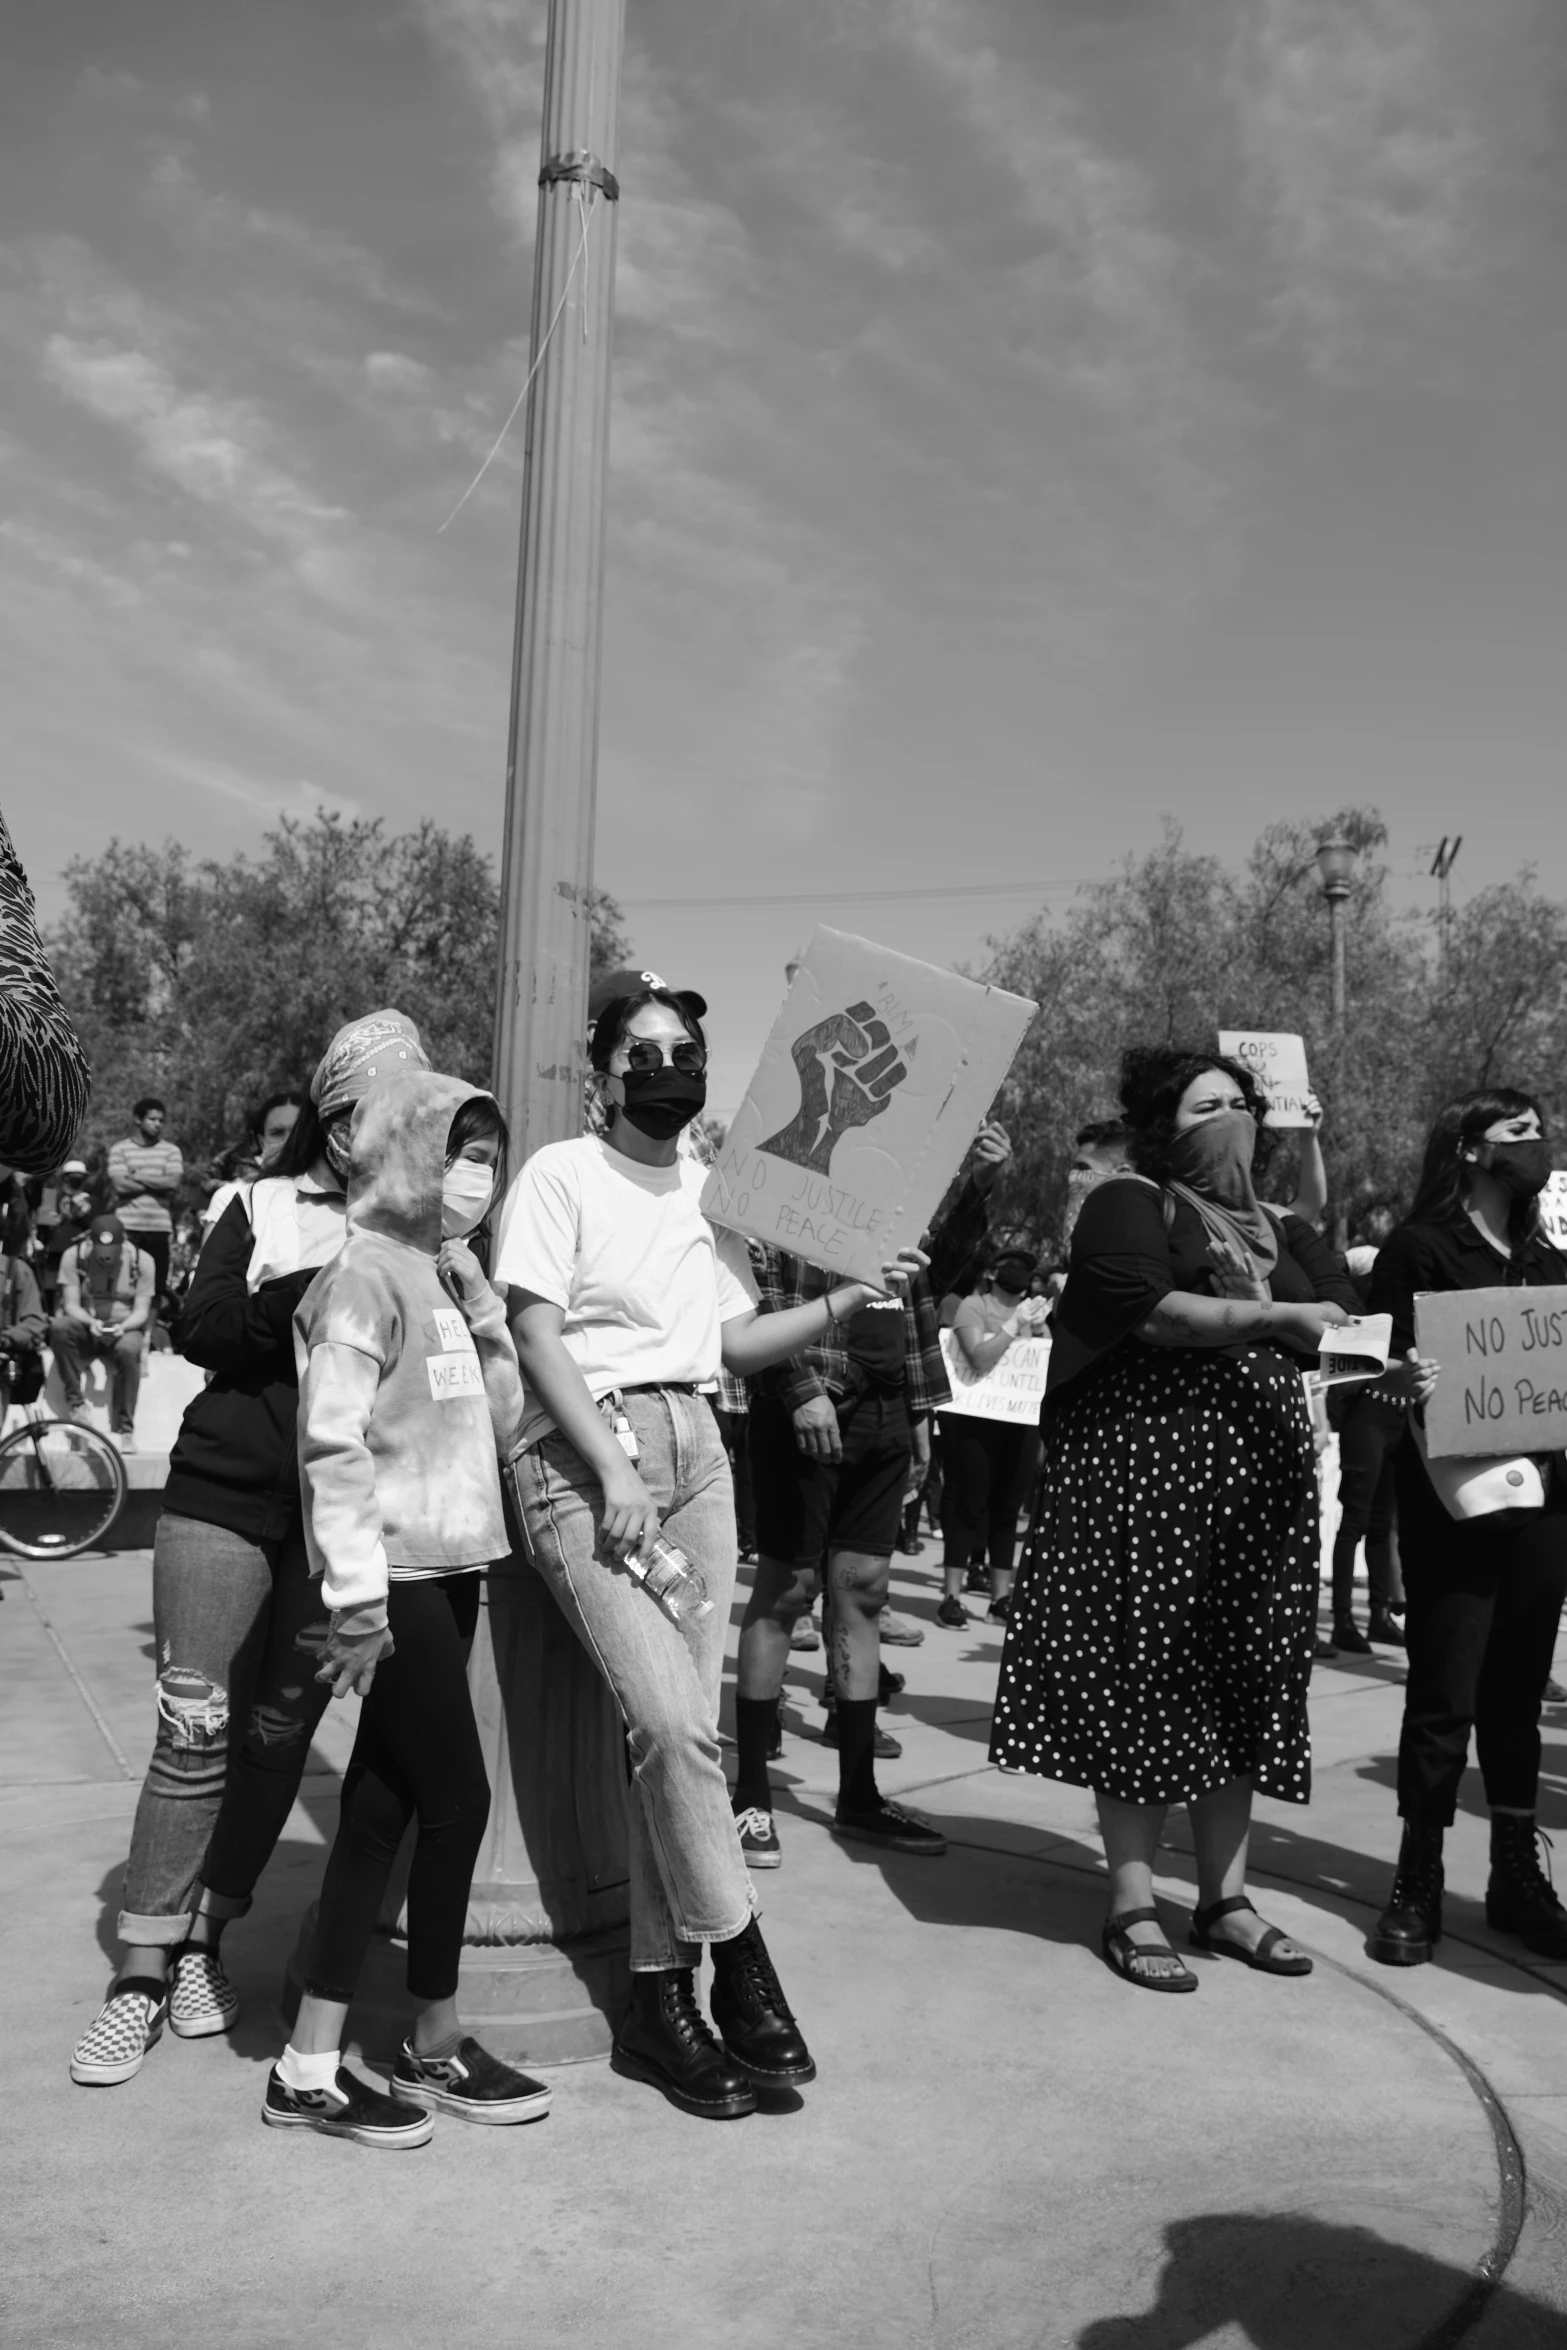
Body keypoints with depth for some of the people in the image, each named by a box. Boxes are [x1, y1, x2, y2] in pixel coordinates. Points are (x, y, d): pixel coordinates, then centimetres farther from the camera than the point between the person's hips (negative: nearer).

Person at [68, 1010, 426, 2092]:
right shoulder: (264, 1205, 7)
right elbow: (201, 1329, -4)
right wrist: (320, 1292, -17)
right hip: (227, 1493, -1)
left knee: (279, 1734, 7)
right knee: (196, 1729, -2)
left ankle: (204, 1943, 23)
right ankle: (143, 1974, 7)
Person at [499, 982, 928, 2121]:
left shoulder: (715, 1192, 17)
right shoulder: (562, 1174, 1)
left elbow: (738, 1342, 15)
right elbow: (537, 1334, -7)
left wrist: (848, 1299, 2)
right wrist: (614, 1470, -15)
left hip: (696, 1449, 6)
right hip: (588, 1454, -5)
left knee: (686, 1728, 1)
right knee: (671, 1723, -16)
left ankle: (661, 1997, 11)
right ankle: (741, 1969, 0)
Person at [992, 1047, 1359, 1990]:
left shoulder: (1287, 1231, 20)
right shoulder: (1128, 1204, -1)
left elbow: (1345, 1321, 14)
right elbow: (1152, 1313, -16)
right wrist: (1278, 1318, -20)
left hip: (1265, 1470, 6)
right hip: (1146, 1462, -6)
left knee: (1246, 1681, 7)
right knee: (1145, 1675, -3)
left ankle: (1225, 1896, 18)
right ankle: (1133, 1909, 4)